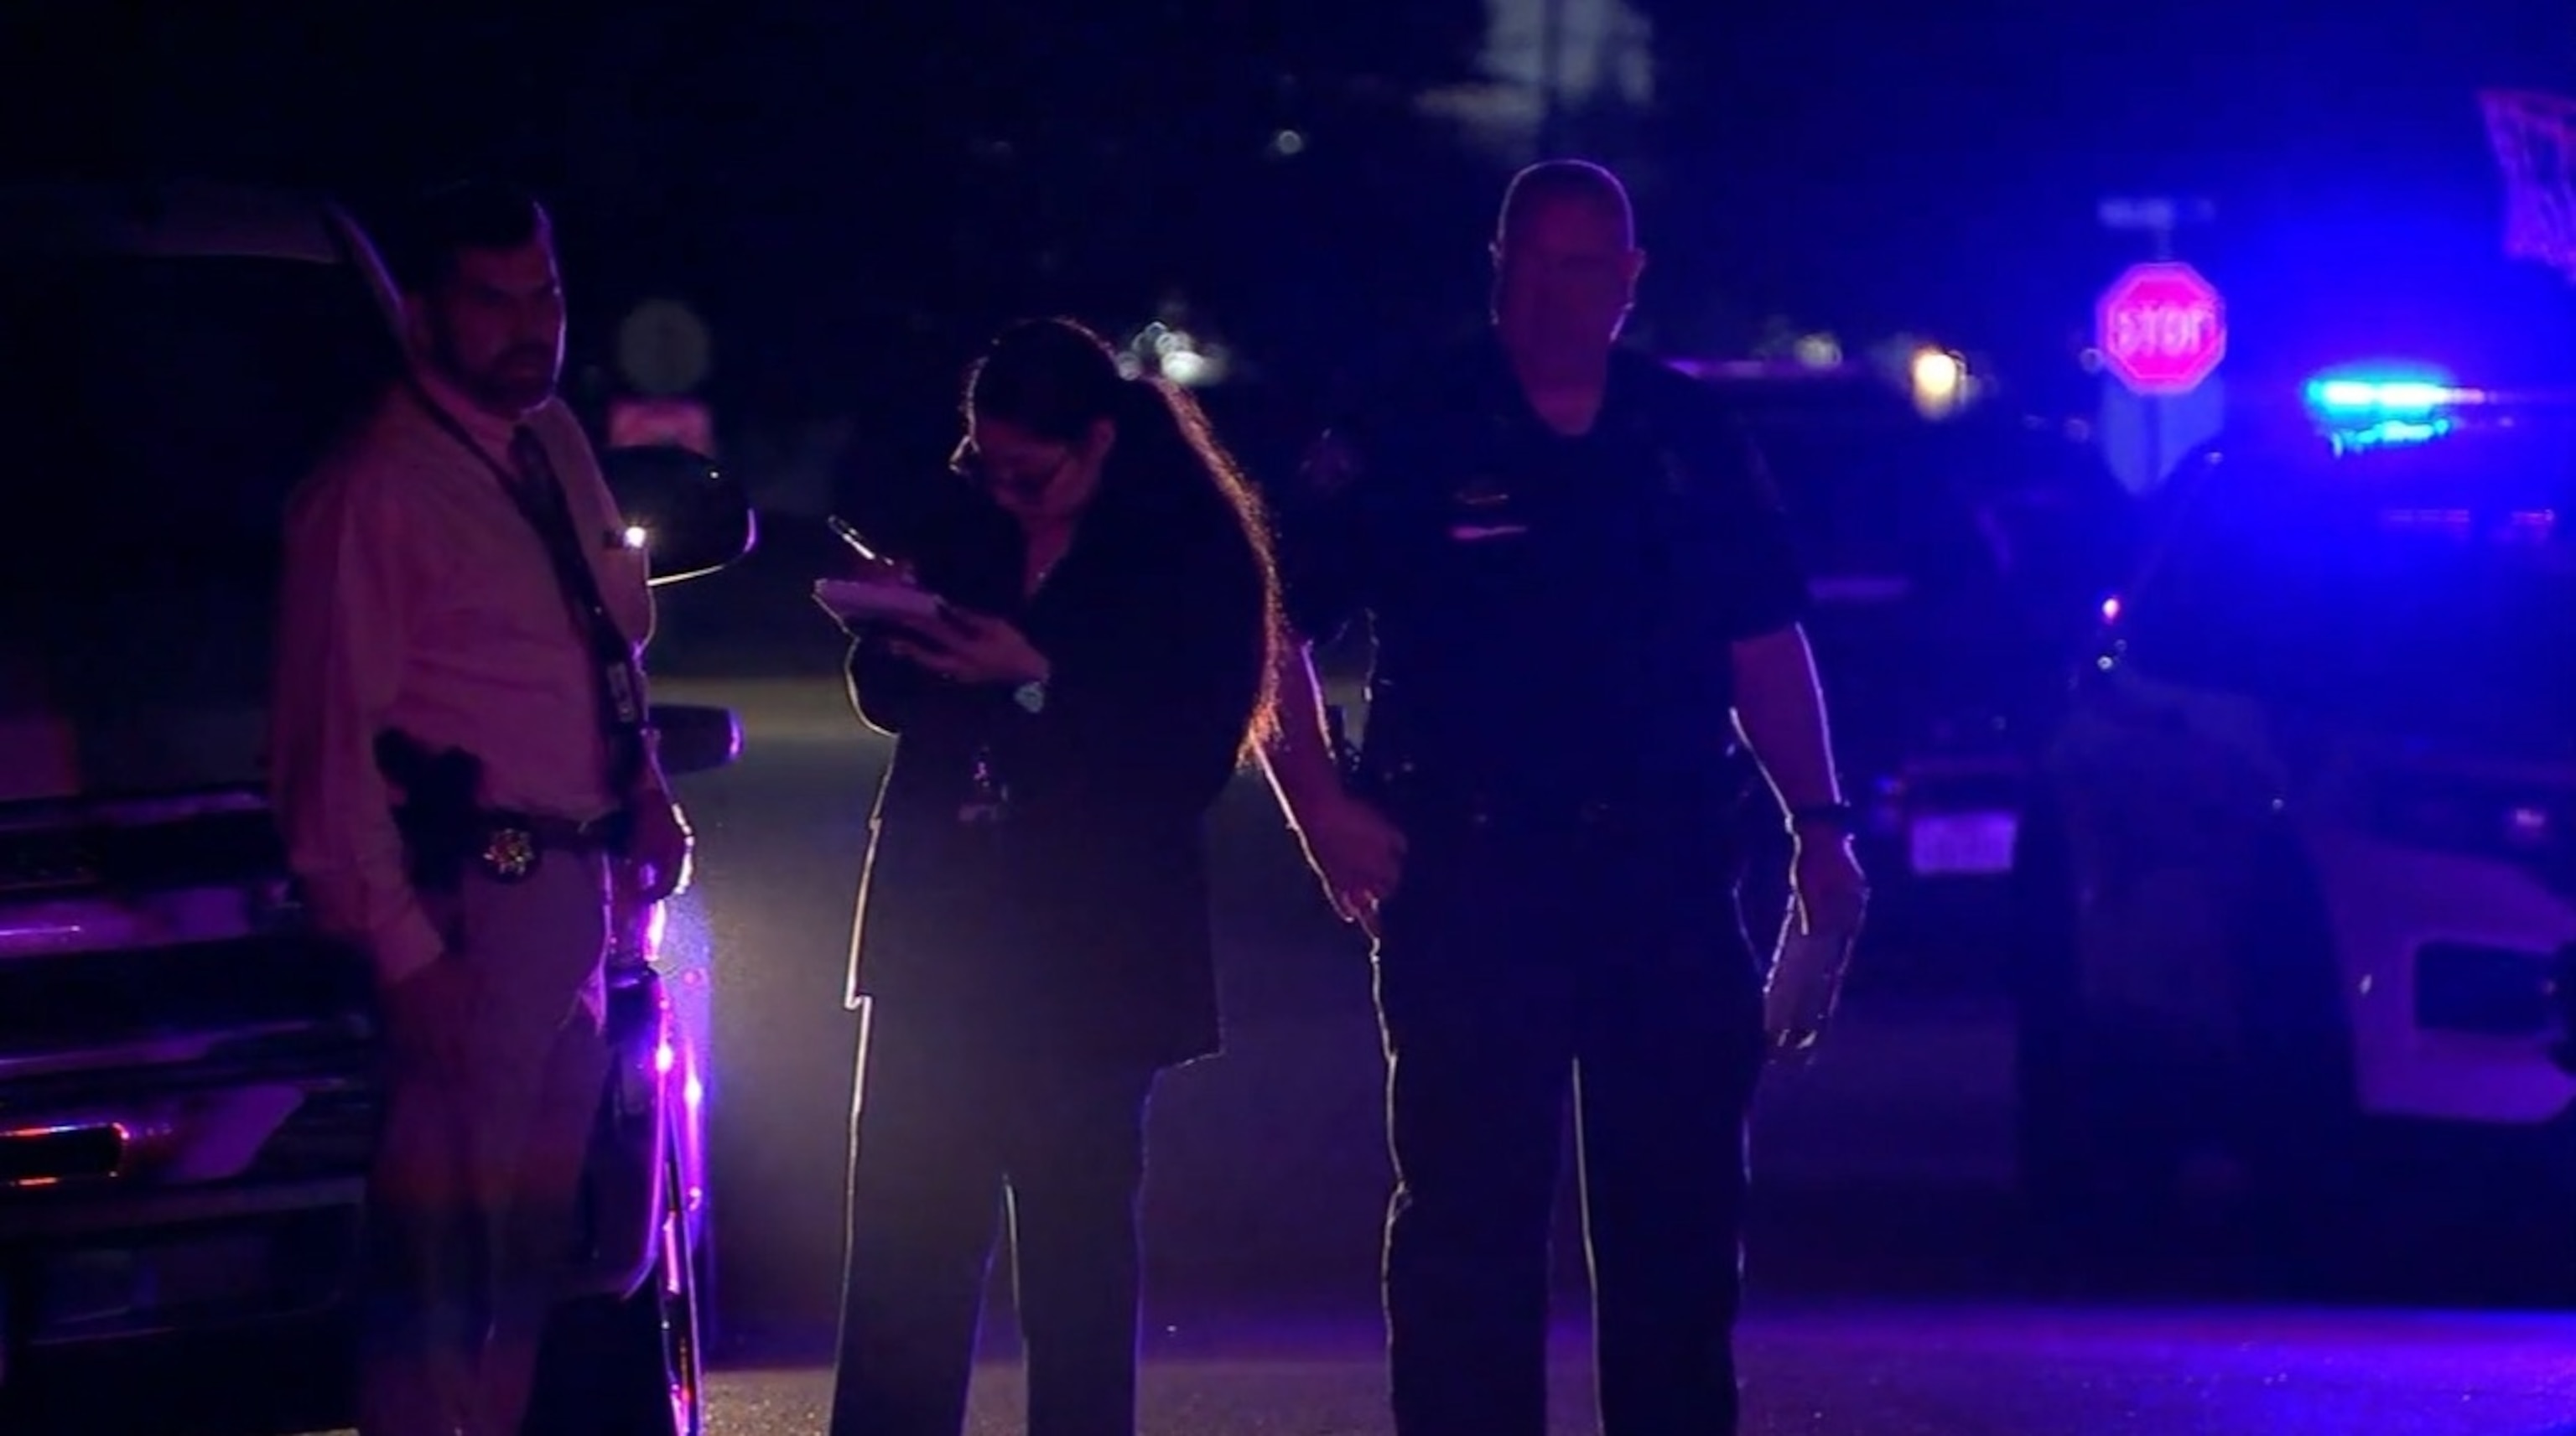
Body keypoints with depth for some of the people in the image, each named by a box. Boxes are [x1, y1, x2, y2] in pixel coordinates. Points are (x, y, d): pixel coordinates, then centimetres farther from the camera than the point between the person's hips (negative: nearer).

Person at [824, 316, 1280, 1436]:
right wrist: (891, 626, -10)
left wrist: (1035, 684, -23)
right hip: (940, 931, 4)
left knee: (1076, 1249, 2)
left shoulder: (1197, 555, -8)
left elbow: (1188, 763, -15)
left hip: (1091, 955, -4)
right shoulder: (967, 521, 5)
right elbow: (890, 700, 13)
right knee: (903, 1246, 2)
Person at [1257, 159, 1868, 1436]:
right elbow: (1275, 625, 0)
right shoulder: (1406, 442, -2)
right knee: (1467, 1216, 0)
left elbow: (1766, 645, 13)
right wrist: (1324, 808, -8)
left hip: (1667, 885, 3)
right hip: (1469, 887, -3)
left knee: (1679, 1208, 9)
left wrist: (1819, 825, 6)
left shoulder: (1694, 443, 8)